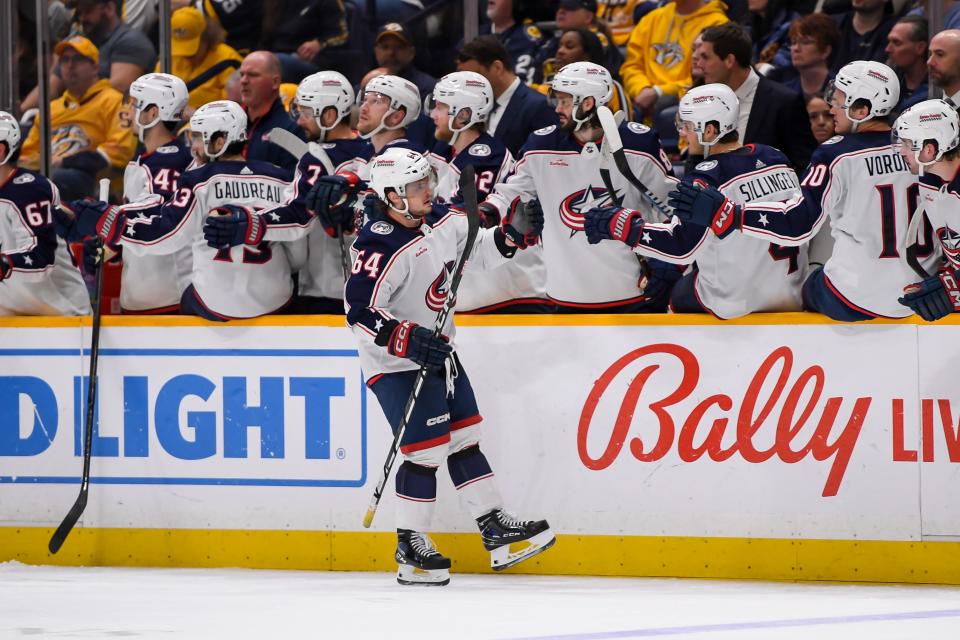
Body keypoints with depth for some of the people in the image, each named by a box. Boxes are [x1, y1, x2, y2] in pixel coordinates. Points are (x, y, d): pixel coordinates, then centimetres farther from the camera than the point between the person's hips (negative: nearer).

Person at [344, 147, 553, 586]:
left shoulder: (439, 221, -1)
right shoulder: (381, 246, -27)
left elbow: (479, 250, 16)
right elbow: (360, 310, -31)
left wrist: (514, 233, -2)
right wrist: (409, 340, -38)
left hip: (439, 352, 9)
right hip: (397, 367, -9)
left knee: (465, 439, 13)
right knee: (426, 451, -9)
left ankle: (496, 532, 19)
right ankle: (410, 547, 4)